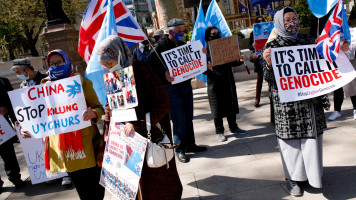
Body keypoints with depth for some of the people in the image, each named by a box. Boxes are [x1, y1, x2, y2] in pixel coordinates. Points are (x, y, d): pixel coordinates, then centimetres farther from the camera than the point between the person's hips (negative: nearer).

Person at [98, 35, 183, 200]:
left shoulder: (141, 71, -17)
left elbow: (162, 104, -18)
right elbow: (110, 107, 12)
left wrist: (139, 125, -24)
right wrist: (108, 134, 4)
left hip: (150, 136, -5)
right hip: (128, 136, 5)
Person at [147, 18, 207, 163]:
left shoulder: (183, 45, 12)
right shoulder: (161, 46, -9)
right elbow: (149, 65, -17)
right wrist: (163, 74, -32)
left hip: (186, 86, 7)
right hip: (172, 88, -7)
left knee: (188, 118, 13)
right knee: (179, 120, -3)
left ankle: (190, 144, 27)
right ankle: (180, 149, 11)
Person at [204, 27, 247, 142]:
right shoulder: (206, 51, -6)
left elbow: (232, 63, 16)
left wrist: (240, 60, -3)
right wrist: (207, 68, -31)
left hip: (228, 83, 5)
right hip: (215, 85, -5)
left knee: (231, 106, 14)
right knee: (217, 109, 3)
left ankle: (233, 128, 30)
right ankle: (219, 132, 16)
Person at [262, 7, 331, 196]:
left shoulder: (307, 40, 9)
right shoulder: (273, 46, -4)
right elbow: (269, 77, -10)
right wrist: (268, 63, -30)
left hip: (311, 98, 5)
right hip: (287, 103, -4)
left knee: (312, 135, 11)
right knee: (291, 137, 2)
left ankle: (313, 173, 29)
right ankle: (292, 177, 18)